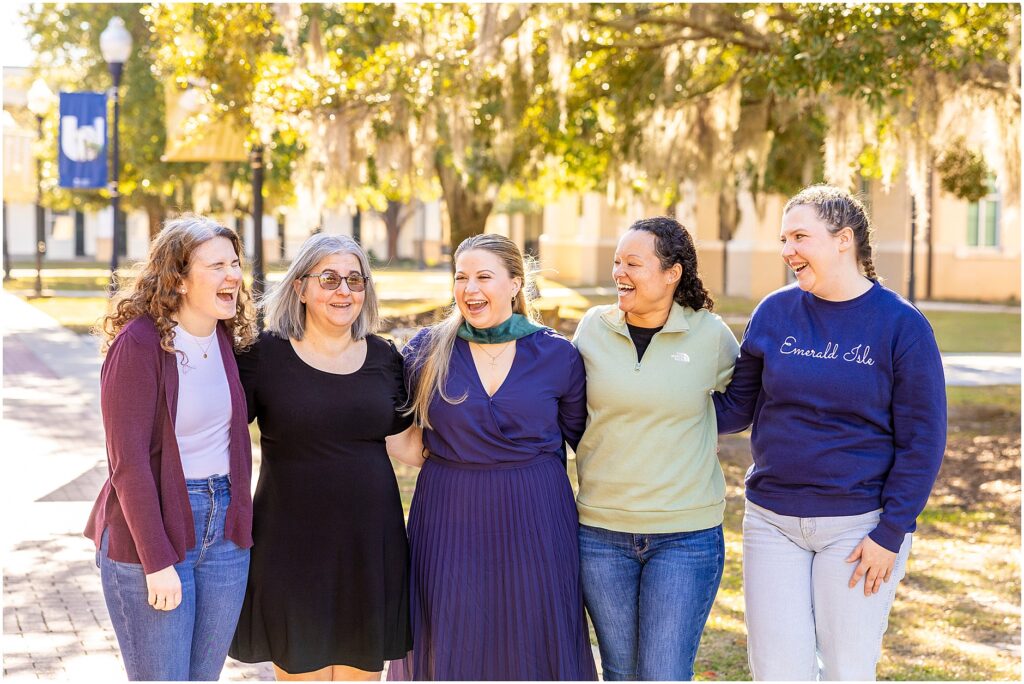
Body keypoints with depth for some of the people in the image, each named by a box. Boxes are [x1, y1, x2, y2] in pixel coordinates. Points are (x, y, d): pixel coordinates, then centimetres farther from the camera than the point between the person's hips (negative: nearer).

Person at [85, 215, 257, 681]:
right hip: (150, 531, -6)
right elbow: (127, 460, -17)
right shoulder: (138, 344, -15)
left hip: (223, 529, 6)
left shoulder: (226, 337, 5)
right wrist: (158, 561, -18)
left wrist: (238, 518, 10)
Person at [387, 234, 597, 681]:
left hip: (534, 522, 0)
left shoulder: (557, 355, -1)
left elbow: (583, 438, 7)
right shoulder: (427, 350, 0)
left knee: (531, 644, 7)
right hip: (449, 521, 0)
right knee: (451, 648, 7)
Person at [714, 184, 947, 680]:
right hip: (772, 522, 3)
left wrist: (890, 534, -10)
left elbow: (921, 440, -6)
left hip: (858, 525, -3)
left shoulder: (901, 325, -7)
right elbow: (737, 407, 7)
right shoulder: (774, 313, 2)